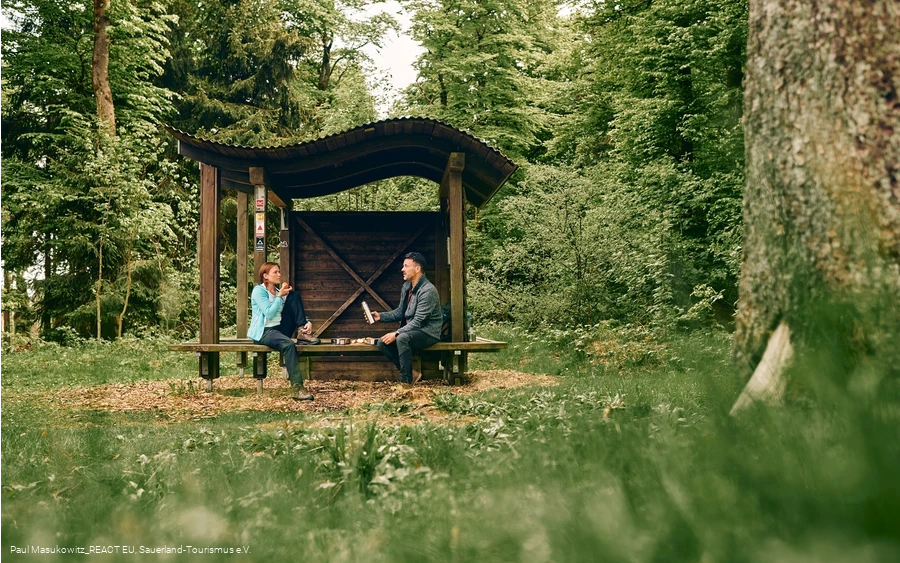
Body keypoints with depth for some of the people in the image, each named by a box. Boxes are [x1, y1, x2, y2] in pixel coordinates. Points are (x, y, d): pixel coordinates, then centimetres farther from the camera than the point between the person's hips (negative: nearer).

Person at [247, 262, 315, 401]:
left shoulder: (280, 292, 15)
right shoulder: (259, 291, -6)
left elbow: (295, 311, 9)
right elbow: (269, 313, -18)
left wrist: (307, 322, -10)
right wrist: (280, 296, -13)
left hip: (280, 329, 7)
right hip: (263, 332, -7)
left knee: (294, 295, -4)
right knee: (288, 344, -39)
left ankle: (302, 332, -15)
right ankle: (297, 388, -43)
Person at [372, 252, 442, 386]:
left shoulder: (428, 290, -20)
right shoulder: (406, 287, 7)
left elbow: (418, 321, -24)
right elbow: (400, 312, 16)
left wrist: (396, 333, -27)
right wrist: (381, 316, 1)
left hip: (428, 332, -9)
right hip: (409, 329, 9)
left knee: (402, 339, -36)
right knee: (383, 343, -9)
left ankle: (406, 382, -25)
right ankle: (411, 373, -1)